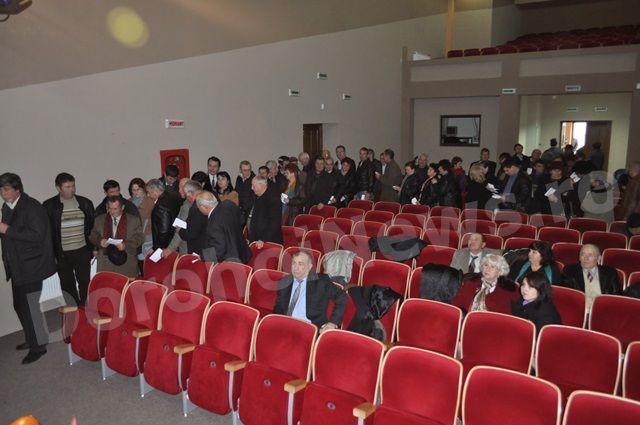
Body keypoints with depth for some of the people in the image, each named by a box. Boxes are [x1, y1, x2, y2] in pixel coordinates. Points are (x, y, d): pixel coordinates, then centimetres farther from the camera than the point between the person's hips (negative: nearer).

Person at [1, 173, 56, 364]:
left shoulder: (32, 207, -15)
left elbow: (36, 235, -23)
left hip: (30, 266, -9)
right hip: (17, 267, 9)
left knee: (29, 305, -5)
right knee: (20, 305, 16)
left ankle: (38, 346, 8)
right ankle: (31, 339, 31)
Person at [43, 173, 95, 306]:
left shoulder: (85, 203, 5)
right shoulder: (49, 206, -1)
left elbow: (93, 226, 10)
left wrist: (94, 248, 6)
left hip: (82, 251, 1)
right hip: (62, 255, -1)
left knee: (85, 285, 6)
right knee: (68, 287, 9)